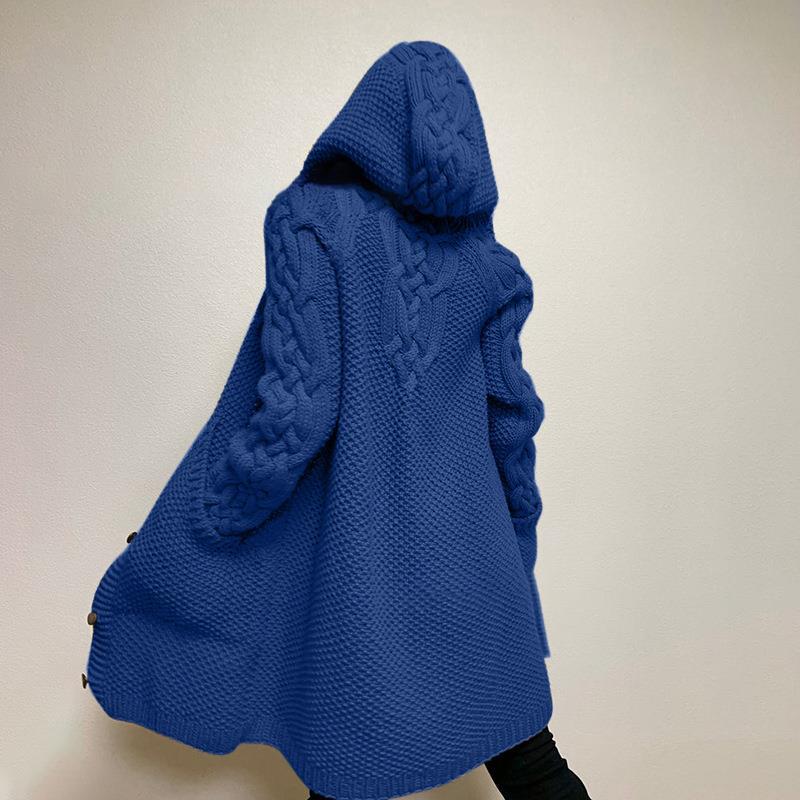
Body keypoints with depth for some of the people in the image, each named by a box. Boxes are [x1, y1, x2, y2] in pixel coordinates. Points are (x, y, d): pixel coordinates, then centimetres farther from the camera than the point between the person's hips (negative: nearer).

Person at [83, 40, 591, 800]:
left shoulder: (315, 218, -10)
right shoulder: (487, 260, 3)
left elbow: (297, 399, -17)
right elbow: (511, 415, 5)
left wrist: (202, 537, -7)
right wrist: (516, 540, 19)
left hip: (355, 545, -3)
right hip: (464, 543, 4)